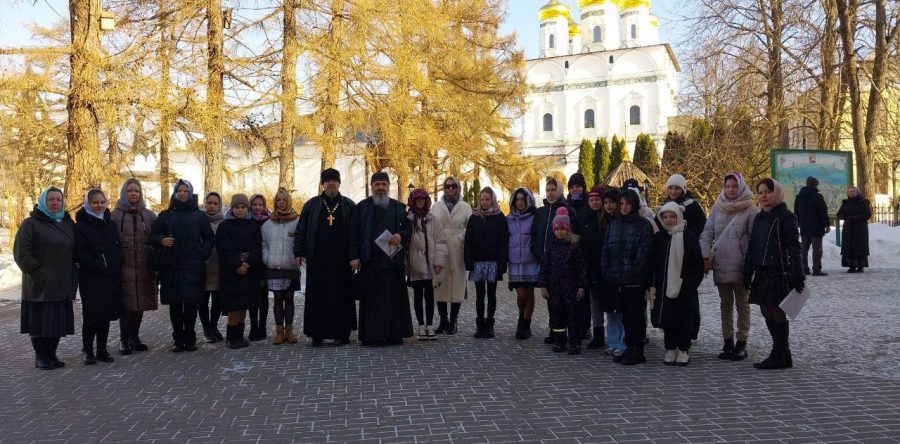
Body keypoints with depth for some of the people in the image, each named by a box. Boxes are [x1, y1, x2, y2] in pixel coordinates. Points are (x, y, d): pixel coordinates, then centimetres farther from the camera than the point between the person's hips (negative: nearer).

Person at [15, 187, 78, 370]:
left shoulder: (68, 223, 13)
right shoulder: (31, 223, -4)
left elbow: (75, 251, 18)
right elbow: (21, 252, -10)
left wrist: (73, 276, 6)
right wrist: (37, 273, -15)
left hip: (63, 285, 5)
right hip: (40, 285, -5)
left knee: (58, 320, 8)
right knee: (40, 320, 1)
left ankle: (51, 354, 20)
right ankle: (40, 356, 13)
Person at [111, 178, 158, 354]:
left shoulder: (149, 216, 10)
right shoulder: (115, 215, 3)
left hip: (143, 267, 3)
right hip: (124, 267, -3)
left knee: (140, 303, 7)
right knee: (126, 304, -3)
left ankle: (134, 338, 19)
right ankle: (124, 340, 7)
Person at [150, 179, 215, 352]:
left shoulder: (200, 216, 10)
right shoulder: (165, 215, 11)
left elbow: (209, 238, 11)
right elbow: (153, 236, 8)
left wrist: (203, 255, -2)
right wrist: (161, 240, -15)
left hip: (193, 267, -1)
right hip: (171, 267, 1)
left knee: (191, 304, -1)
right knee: (175, 305, 1)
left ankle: (190, 339, 6)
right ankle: (178, 339, 8)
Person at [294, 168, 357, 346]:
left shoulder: (349, 205, 7)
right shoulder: (312, 205, 8)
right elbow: (300, 230, 7)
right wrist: (298, 253, -2)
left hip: (341, 260, 0)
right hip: (317, 260, 1)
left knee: (342, 296, 3)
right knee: (317, 297, 3)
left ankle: (342, 333, 12)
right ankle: (317, 334, 10)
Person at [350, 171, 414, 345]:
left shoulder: (398, 207, 13)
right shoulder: (362, 207, 6)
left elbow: (408, 228, 13)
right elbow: (354, 233, 2)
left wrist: (400, 236, -9)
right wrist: (354, 256, -7)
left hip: (392, 258, 2)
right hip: (369, 259, -2)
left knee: (394, 297, 2)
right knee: (371, 298, -1)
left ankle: (394, 334, 9)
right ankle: (370, 335, 3)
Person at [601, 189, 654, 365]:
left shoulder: (643, 225, -4)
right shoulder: (614, 224, 13)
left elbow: (643, 252, -11)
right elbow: (605, 250, 12)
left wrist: (633, 272, -15)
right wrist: (606, 272, 3)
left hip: (635, 281, -6)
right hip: (616, 280, 6)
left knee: (636, 315, 2)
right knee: (625, 315, 13)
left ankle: (638, 351, 10)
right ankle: (629, 348, 23)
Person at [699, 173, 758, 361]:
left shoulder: (750, 209, -6)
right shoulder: (717, 208, 5)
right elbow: (707, 233, 5)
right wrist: (706, 256, -5)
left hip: (741, 267, -4)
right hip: (720, 266, 4)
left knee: (742, 305, 8)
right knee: (725, 305, 12)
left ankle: (741, 343, 15)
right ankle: (728, 342, 22)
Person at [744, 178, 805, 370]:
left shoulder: (786, 216, -6)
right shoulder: (759, 218, 14)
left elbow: (794, 247, -12)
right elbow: (752, 246, 17)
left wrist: (797, 275, -17)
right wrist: (747, 271, 14)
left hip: (779, 273, -7)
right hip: (761, 273, 7)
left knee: (777, 315, -1)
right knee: (767, 314, 9)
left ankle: (779, 356, 8)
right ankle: (783, 355, 19)